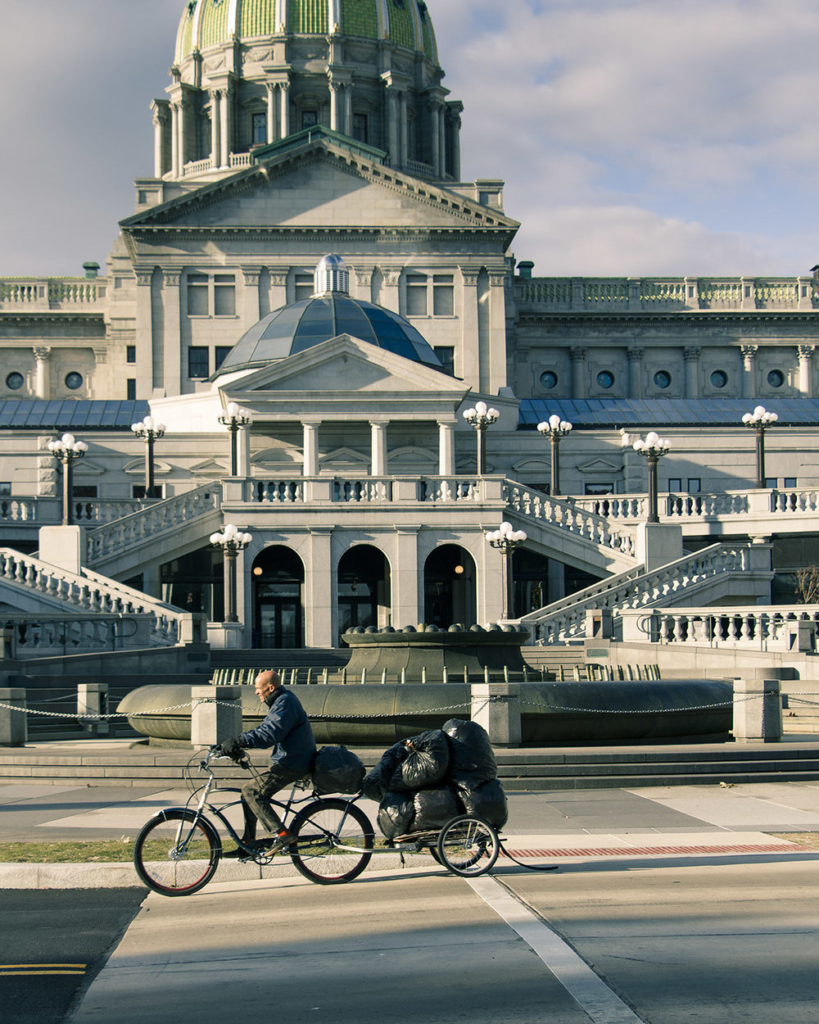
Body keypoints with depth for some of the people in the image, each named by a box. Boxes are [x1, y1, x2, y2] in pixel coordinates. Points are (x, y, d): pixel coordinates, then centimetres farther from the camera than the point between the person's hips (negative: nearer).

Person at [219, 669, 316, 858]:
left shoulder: (285, 704, -17)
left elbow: (269, 734, -30)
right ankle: (247, 845, 14)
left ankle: (281, 834, -18)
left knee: (251, 790, -17)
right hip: (289, 761, 11)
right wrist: (236, 744, 7)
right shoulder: (281, 701, 16)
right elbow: (264, 730, 19)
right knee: (251, 792, 11)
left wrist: (238, 743, -34)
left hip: (292, 764, -11)